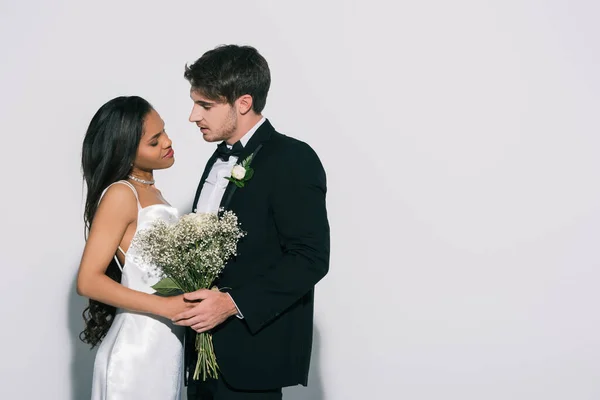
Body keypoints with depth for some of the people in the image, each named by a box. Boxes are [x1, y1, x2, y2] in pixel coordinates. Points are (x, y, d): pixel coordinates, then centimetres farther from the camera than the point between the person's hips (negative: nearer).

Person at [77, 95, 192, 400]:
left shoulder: (150, 192, 11)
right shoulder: (121, 195, -13)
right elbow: (88, 281, -18)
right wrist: (166, 306, -21)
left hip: (166, 345, 8)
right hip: (137, 347, -8)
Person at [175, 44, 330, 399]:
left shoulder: (292, 160, -11)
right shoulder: (222, 160, 16)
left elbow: (311, 258, -17)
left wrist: (234, 303, -22)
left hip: (253, 350, -8)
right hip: (207, 344, 8)